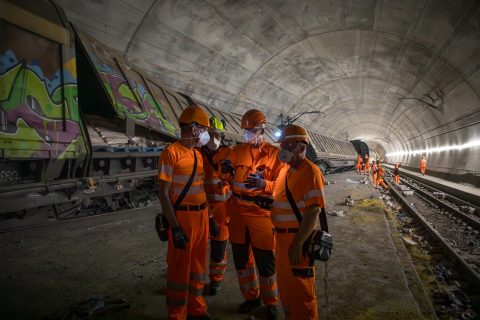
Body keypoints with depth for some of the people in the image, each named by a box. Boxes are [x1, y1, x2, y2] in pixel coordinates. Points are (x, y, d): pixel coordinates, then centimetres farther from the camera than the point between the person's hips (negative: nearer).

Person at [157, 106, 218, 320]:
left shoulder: (198, 154, 11)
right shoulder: (171, 153, -13)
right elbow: (163, 193, -14)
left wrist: (209, 217, 16)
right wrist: (175, 228, -18)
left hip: (201, 216, 8)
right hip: (183, 217, -7)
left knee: (198, 265, 19)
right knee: (180, 269, 6)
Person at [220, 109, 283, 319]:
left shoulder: (274, 153, -3)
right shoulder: (237, 151, 7)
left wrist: (263, 183, -24)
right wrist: (225, 171, -12)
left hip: (261, 212, -4)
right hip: (237, 212, 4)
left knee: (265, 261, 5)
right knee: (241, 258, 15)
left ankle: (270, 303, 28)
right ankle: (251, 297, 36)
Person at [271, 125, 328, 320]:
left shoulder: (309, 171, -17)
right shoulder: (285, 170, 11)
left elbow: (314, 210, -23)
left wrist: (299, 244, -24)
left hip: (298, 239, -9)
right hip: (282, 237, 9)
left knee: (300, 290, 6)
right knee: (285, 285, 22)